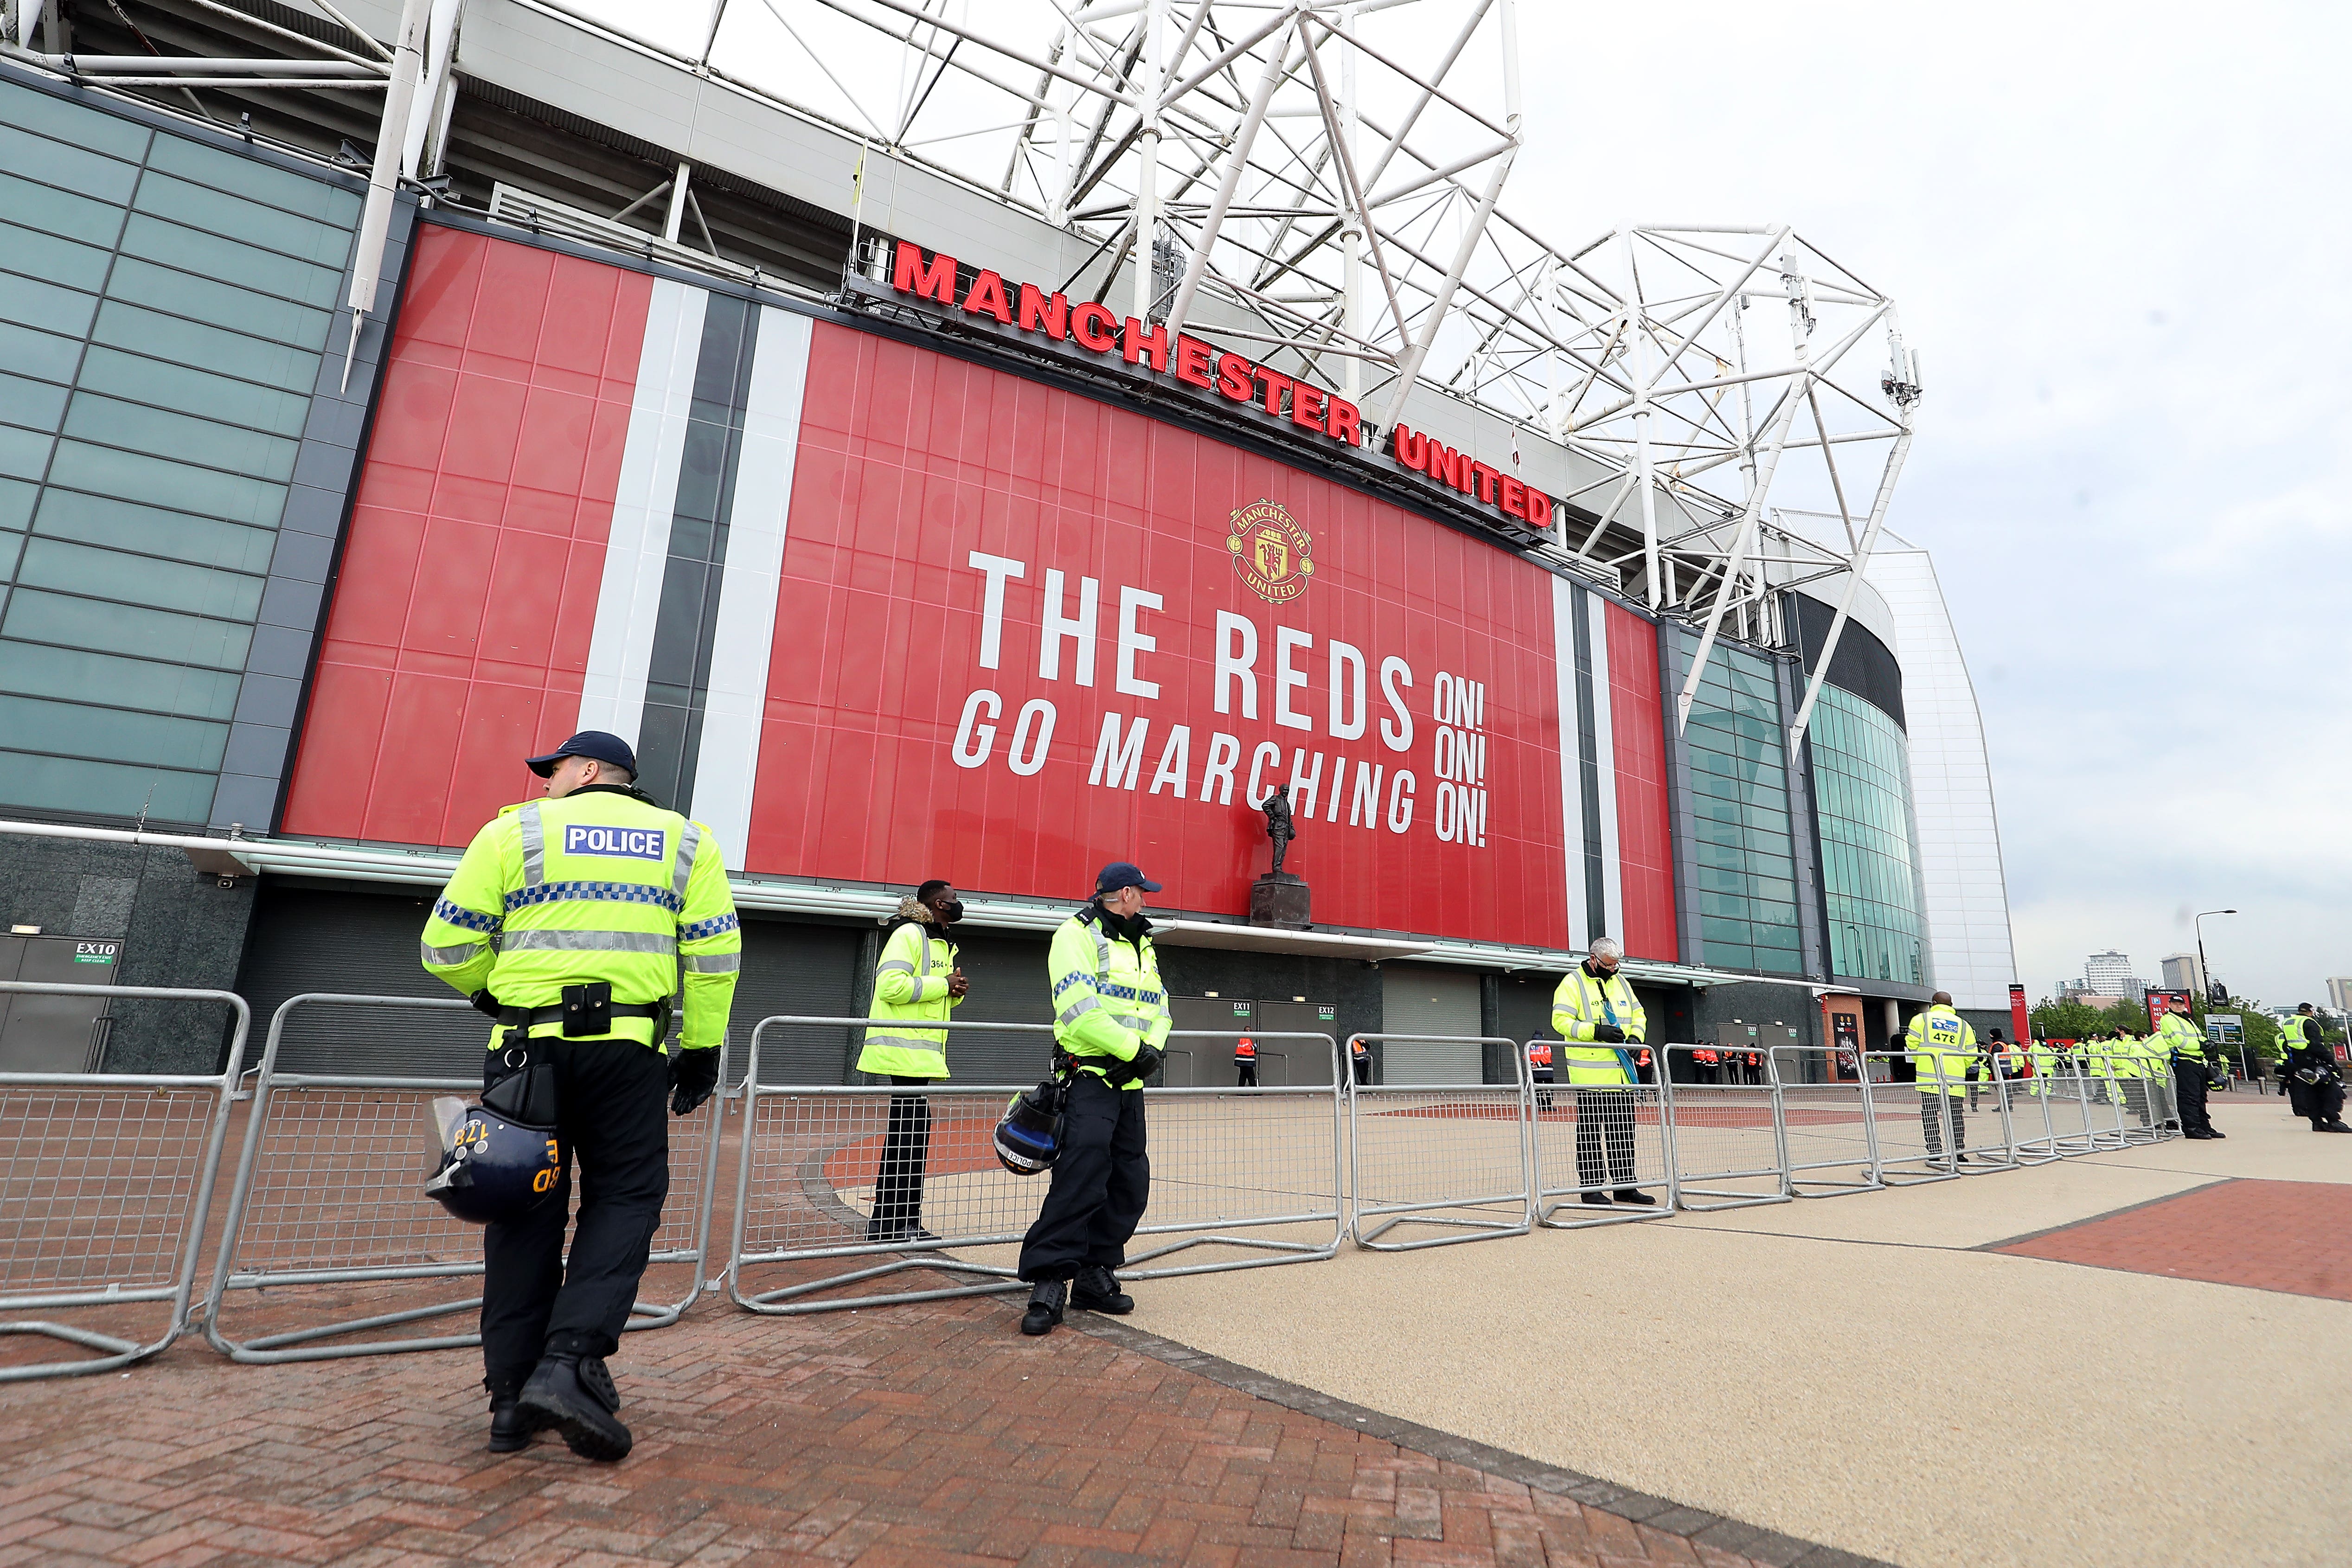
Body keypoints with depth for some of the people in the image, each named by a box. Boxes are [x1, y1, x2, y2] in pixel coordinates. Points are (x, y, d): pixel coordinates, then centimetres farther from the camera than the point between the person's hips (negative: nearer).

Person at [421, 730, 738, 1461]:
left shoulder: (515, 830, 7)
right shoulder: (685, 840, 9)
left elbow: (448, 943, 3)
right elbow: (714, 952, 1)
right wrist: (703, 1048, 7)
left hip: (527, 1044, 1)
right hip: (626, 1050, -1)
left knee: (527, 1207, 11)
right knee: (623, 1200, 9)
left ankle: (513, 1397, 17)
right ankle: (571, 1362, -6)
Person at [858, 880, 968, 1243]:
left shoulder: (941, 943, 20)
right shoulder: (909, 934, -11)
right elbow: (892, 985, -22)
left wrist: (954, 992, 5)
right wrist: (943, 985, -16)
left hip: (921, 1052, 10)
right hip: (905, 1049, -10)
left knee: (904, 1131, 13)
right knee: (913, 1130, -9)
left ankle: (885, 1221, 22)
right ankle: (904, 1222, -3)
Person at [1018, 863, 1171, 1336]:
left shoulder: (1143, 947, 20)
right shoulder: (1077, 935, -7)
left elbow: (1159, 1010, 15)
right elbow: (1080, 1010, -19)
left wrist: (1150, 1053, -5)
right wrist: (1134, 1048, -16)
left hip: (1130, 1083, 8)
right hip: (1088, 1078, -8)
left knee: (1129, 1185, 9)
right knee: (1081, 1177, -16)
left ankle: (1094, 1278, 20)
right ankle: (1049, 1284, -7)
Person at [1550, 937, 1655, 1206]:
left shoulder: (1620, 982, 15)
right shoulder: (1573, 983, -6)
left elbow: (1638, 1014, 20)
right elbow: (1561, 1020, -14)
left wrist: (1635, 1037, 0)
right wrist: (1596, 1031, -23)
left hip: (1621, 1071, 7)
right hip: (1589, 1074, -7)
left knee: (1623, 1131, 11)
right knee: (1590, 1131, 0)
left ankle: (1624, 1185, 20)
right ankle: (1591, 1187, 7)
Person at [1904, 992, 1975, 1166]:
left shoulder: (1922, 1019, 5)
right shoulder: (1963, 1025, 15)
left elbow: (1911, 1044, -1)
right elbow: (1971, 1054, 10)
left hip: (1929, 1078, -3)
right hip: (1955, 1080, 3)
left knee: (1930, 1115, -2)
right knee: (1955, 1115, 11)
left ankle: (1935, 1153, -5)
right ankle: (1959, 1152, 13)